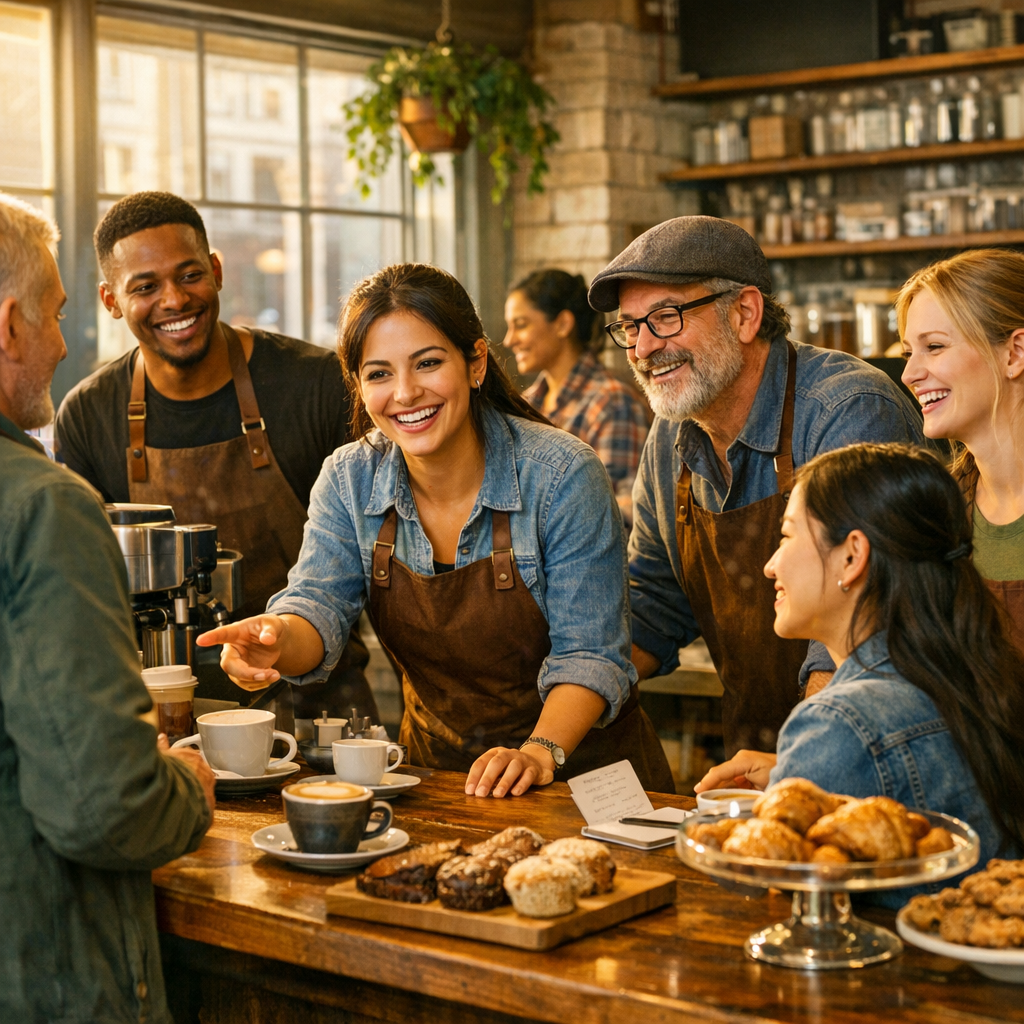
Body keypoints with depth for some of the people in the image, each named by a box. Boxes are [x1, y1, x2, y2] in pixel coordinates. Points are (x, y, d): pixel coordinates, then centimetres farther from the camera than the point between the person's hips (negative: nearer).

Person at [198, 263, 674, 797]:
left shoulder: (563, 475, -13)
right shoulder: (348, 481, 0)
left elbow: (589, 653, -12)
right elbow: (318, 604, -9)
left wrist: (540, 752, -28)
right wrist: (279, 637, -32)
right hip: (434, 767, 4)